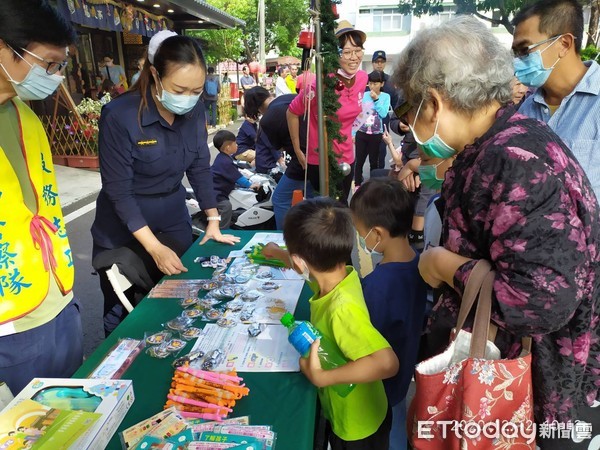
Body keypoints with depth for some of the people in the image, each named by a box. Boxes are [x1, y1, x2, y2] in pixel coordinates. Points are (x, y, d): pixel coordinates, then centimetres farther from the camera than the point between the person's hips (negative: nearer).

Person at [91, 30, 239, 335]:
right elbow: (118, 191, -21)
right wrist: (154, 247, -24)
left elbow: (200, 168, 2)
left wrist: (213, 221, 0)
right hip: (123, 232, -4)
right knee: (122, 315, 12)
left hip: (174, 223, 5)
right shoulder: (119, 116, -23)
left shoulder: (194, 110, -8)